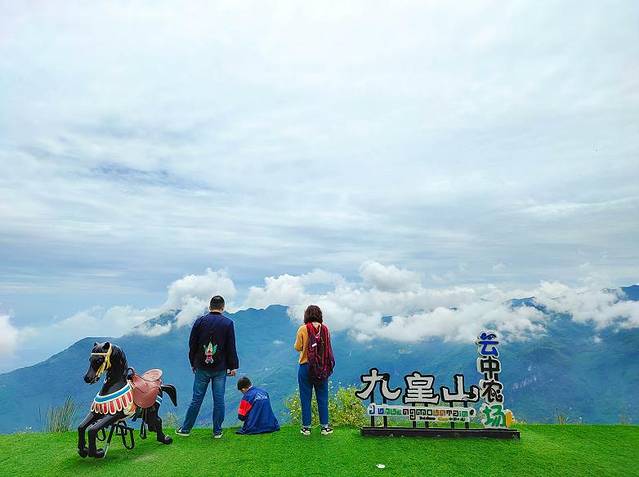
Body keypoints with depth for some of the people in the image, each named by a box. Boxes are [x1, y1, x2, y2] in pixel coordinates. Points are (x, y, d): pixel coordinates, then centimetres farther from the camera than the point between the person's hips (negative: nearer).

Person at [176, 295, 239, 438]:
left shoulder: (200, 321, 0)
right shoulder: (228, 323, -4)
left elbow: (192, 344, 6)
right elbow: (231, 347, -3)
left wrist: (193, 363, 16)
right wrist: (233, 366, 4)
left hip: (201, 368, 2)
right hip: (220, 369, -1)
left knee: (196, 399, 10)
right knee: (219, 400, 6)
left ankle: (185, 429, 19)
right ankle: (217, 431, 13)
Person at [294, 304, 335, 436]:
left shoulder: (303, 329, -11)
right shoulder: (325, 329, -4)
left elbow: (297, 347, -4)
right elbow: (328, 347, 4)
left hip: (306, 367, -2)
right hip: (323, 368, 2)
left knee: (305, 398, 8)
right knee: (322, 398, 12)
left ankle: (306, 427, 14)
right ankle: (325, 426, 16)